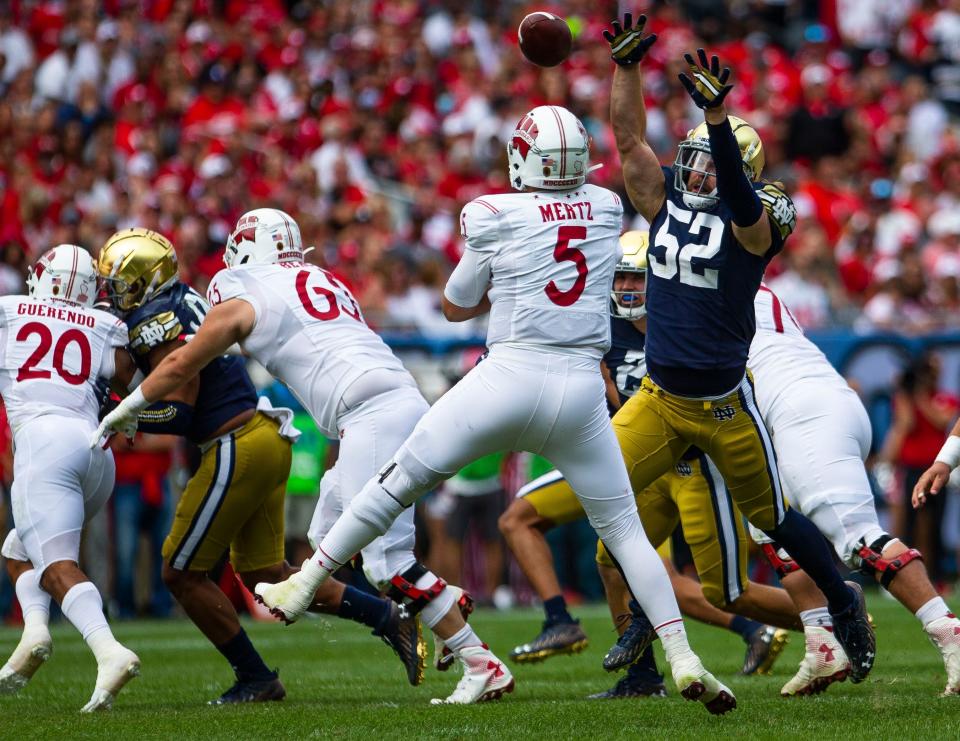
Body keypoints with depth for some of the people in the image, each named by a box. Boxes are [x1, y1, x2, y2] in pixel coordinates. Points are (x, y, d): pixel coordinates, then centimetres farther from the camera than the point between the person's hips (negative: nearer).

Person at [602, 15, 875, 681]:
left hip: (726, 404, -5)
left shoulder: (752, 220, -12)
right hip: (659, 399, 5)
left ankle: (845, 601, 39)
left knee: (772, 518, 10)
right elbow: (629, 139, 0)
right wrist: (627, 65, -12)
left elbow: (737, 189, -34)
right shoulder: (666, 203, 3)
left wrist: (717, 112, -48)